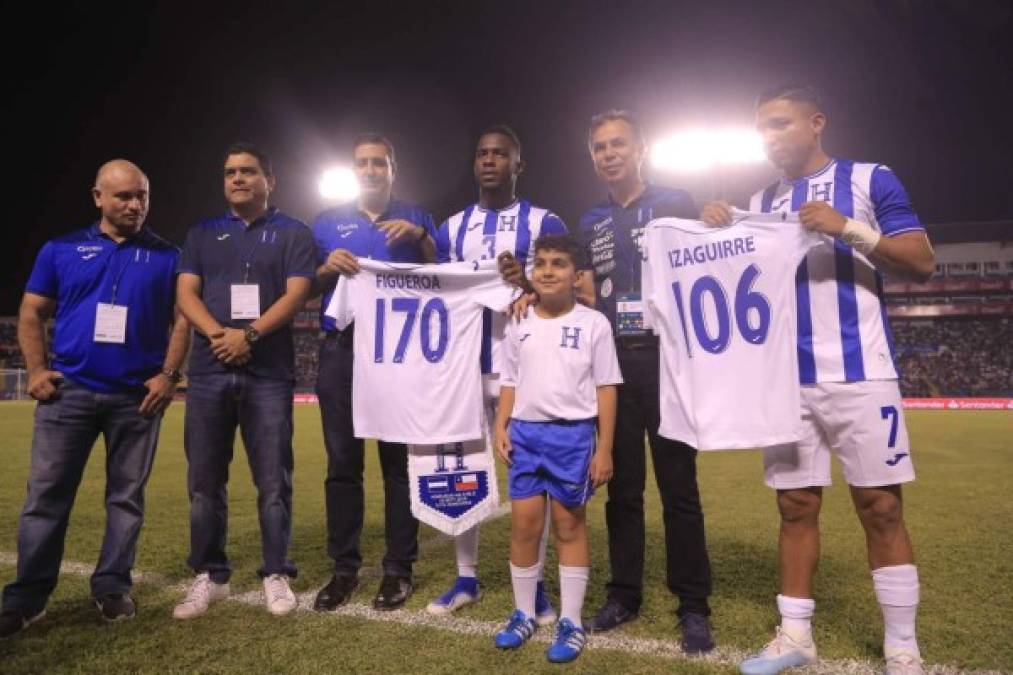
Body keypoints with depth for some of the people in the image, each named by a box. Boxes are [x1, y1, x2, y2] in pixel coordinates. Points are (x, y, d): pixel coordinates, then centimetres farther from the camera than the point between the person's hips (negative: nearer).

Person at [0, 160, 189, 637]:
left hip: (138, 395, 0)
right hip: (69, 390, 1)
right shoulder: (61, 250, 9)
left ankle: (113, 587, 18)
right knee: (46, 495, 2)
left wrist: (169, 374, -8)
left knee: (127, 496, 6)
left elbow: (181, 319, 3)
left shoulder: (166, 256, 6)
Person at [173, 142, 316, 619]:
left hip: (269, 373, -3)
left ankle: (276, 575, 13)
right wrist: (219, 333, -14)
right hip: (208, 372, 3)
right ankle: (210, 576, 21)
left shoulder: (293, 234, 8)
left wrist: (249, 334, -18)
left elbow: (296, 294, -5)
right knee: (204, 480, 7)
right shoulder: (203, 234, 16)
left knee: (273, 481, 0)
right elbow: (186, 294, 6)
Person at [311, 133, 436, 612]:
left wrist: (420, 237, -10)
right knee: (342, 461, 3)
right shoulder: (328, 223, 15)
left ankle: (398, 568, 10)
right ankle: (344, 568, 13)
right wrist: (327, 269, -7)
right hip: (341, 351, 2)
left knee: (398, 459, 1)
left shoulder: (414, 218, 11)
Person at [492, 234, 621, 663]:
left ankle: (571, 623, 21)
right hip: (525, 432, 3)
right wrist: (500, 427, -1)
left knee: (570, 525, 7)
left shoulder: (594, 324, -3)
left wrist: (604, 449, -6)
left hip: (574, 434, -3)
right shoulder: (519, 324, 7)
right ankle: (524, 615, 26)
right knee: (523, 524, 8)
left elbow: (605, 388, -3)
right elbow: (510, 382, 11)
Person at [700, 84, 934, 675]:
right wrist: (719, 233, -3)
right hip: (787, 380, 4)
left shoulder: (869, 179, 2)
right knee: (796, 506, 8)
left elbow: (923, 264, -4)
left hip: (859, 374, -3)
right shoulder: (760, 204, 15)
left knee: (881, 508, 2)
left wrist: (849, 228, -18)